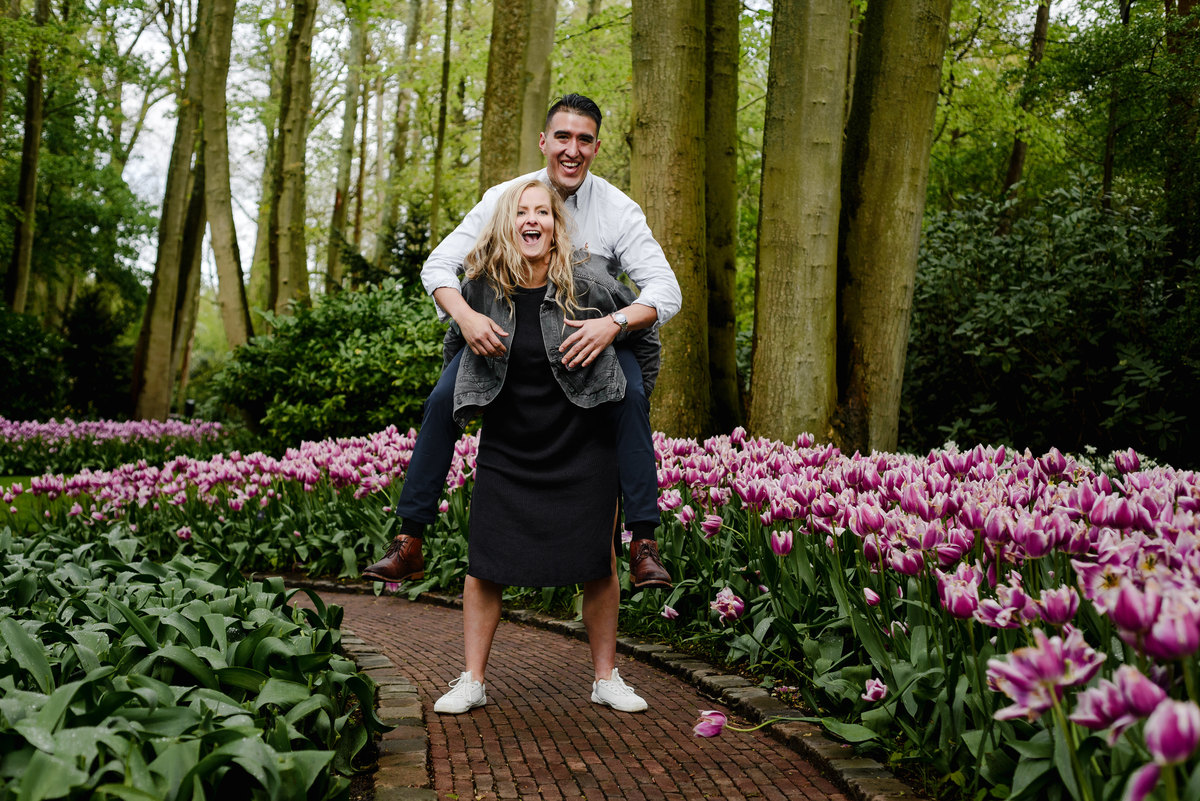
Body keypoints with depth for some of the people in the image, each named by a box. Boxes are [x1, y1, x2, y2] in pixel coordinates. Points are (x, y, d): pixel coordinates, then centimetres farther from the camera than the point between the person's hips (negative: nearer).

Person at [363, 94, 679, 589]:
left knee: (631, 396, -30)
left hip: (589, 335, -1)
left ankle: (644, 543, -24)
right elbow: (438, 265, -9)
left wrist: (613, 323, -40)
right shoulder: (504, 199, -9)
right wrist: (464, 314, -32)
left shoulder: (618, 210, -13)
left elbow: (665, 291, -18)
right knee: (442, 401, -17)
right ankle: (409, 540, -6)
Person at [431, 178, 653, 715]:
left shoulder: (589, 286, -12)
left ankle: (605, 678, 21)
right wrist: (480, 400, 15)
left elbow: (645, 346, 4)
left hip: (582, 448, -1)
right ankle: (472, 681, 15)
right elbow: (455, 349, 15)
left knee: (598, 563, 4)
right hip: (506, 452, 1)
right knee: (485, 564, 1)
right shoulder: (480, 287, -7)